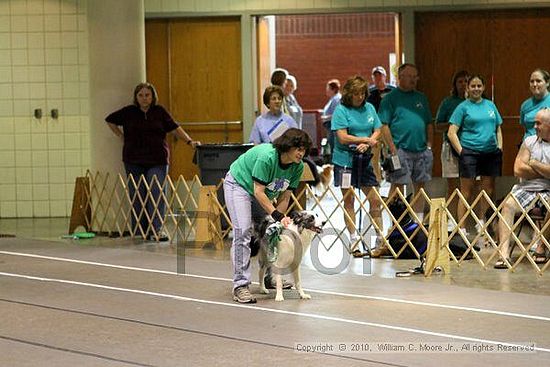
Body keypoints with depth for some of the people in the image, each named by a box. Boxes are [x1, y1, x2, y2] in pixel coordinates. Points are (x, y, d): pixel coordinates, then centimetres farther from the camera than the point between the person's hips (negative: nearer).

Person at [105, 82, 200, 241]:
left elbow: (175, 128, 5)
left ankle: (156, 230, -11)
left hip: (157, 160, -1)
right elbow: (110, 120, 20)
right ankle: (139, 231, 11)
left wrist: (189, 141, -6)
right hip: (134, 161, 1)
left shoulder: (160, 112, 5)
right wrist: (121, 136, 13)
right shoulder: (129, 112, 6)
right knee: (137, 196, 3)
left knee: (156, 195, -10)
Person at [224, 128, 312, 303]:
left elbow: (284, 197, -10)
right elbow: (258, 192, -32)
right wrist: (277, 216, -34)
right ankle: (240, 286, -25)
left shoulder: (298, 167, -14)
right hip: (239, 185, -8)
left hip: (262, 194, 8)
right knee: (243, 232, -20)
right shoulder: (267, 156, -35)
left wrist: (279, 220, -21)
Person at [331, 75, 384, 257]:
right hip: (345, 161, -4)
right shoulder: (341, 110, -7)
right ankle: (354, 240, 9)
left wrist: (366, 145, -11)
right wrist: (367, 139, -9)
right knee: (349, 201, 3)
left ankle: (380, 239, 9)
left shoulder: (369, 108, 9)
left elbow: (377, 131, 9)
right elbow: (343, 138, -14)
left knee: (375, 200, 3)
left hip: (365, 160, 4)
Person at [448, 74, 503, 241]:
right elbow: (452, 133, -4)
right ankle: (462, 229, 1)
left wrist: (500, 148, 10)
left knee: (488, 190, 8)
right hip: (470, 152, -5)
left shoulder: (490, 105, 15)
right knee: (467, 191, -3)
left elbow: (498, 129, 22)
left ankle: (482, 222, 25)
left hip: (490, 153, 5)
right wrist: (461, 152, -11)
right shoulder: (463, 107, 0)